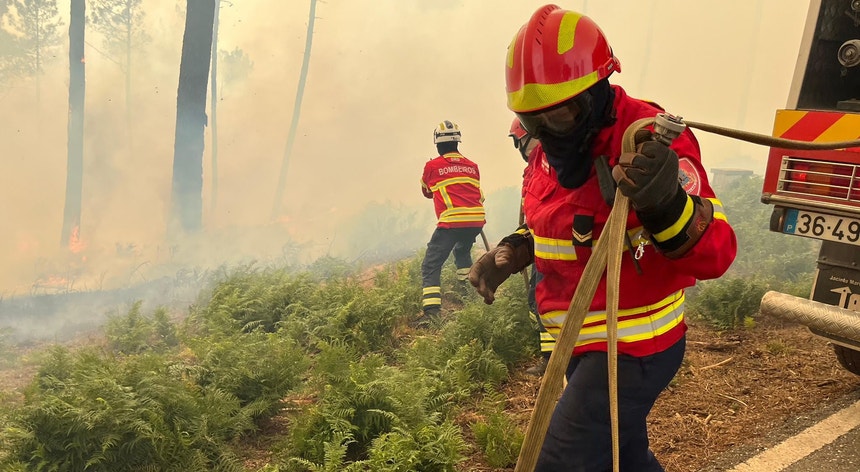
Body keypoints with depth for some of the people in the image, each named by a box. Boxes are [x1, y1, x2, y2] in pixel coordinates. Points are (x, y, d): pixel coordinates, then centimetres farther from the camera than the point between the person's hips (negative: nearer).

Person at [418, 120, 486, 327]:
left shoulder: (432, 166, 6)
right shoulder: (472, 166, 16)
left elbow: (427, 192, 24)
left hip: (451, 222, -5)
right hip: (477, 220, 5)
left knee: (431, 266, -1)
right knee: (462, 251, 35)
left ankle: (431, 310, -15)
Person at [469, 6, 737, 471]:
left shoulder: (650, 145, -23)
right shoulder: (552, 151, 2)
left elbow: (714, 253, -27)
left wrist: (665, 204, -46)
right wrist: (510, 253, 1)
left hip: (631, 352, -8)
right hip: (586, 344, 8)